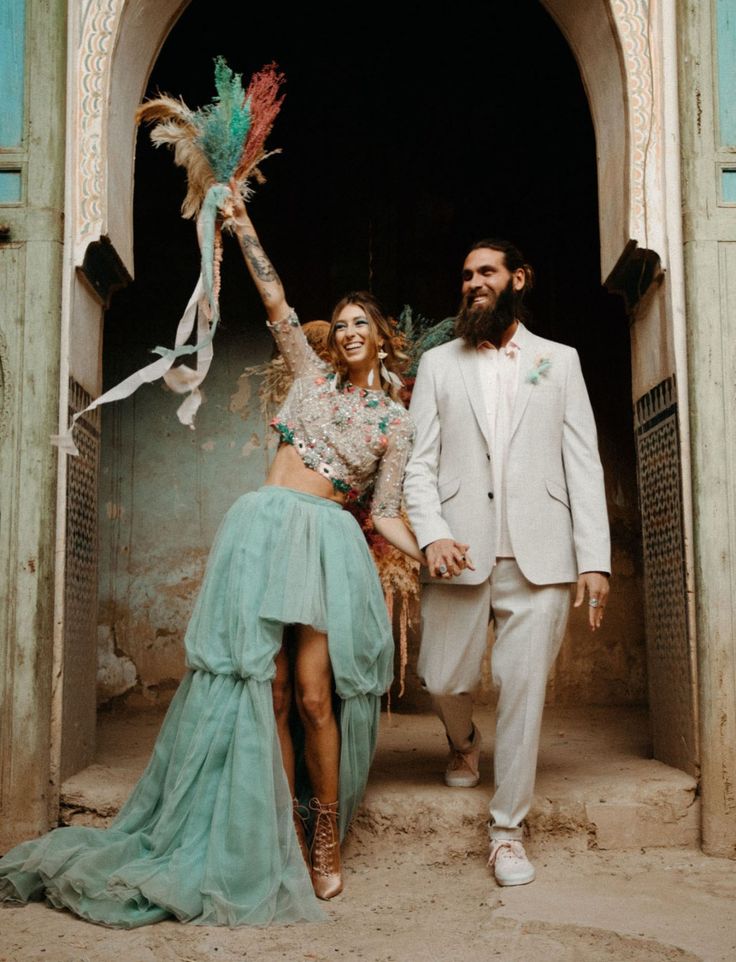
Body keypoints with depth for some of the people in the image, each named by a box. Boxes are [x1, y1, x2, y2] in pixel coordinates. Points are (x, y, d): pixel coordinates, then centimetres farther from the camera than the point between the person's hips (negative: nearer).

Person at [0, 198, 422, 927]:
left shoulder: (396, 421, 12)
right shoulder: (312, 374, 16)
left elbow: (384, 515, 8)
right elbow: (276, 304, 12)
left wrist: (435, 553, -4)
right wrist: (244, 228, 10)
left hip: (325, 540, -1)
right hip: (261, 529, 1)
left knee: (312, 694, -10)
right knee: (265, 690, -4)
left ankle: (327, 838, 6)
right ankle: (284, 838, 5)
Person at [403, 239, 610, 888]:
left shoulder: (559, 361, 13)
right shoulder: (439, 364, 14)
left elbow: (584, 464, 7)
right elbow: (419, 463, 7)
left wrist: (595, 558, -3)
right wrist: (432, 535, -11)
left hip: (538, 557, -1)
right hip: (460, 553, 1)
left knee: (524, 689, 0)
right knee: (444, 681, 4)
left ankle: (508, 827, 14)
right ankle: (464, 745, 39)